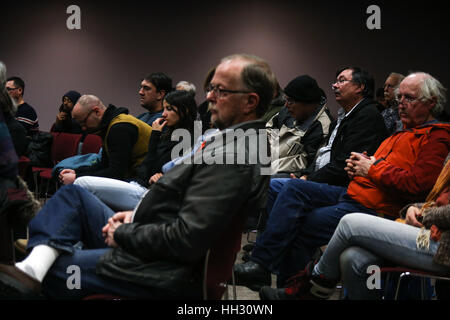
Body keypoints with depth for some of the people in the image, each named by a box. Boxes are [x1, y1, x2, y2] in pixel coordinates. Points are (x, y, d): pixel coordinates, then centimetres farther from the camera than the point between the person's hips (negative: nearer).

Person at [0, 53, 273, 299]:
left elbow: (187, 240, -28)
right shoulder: (245, 144, 10)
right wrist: (136, 216, 6)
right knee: (73, 194, 10)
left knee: (54, 268, -5)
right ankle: (33, 266, -6)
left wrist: (123, 234, -14)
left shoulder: (233, 158, -25)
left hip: (169, 275, -11)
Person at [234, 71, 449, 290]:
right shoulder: (404, 133, 23)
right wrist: (357, 167, 5)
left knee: (303, 225, -18)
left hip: (375, 210, -9)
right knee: (293, 188, -8)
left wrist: (372, 168, -11)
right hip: (352, 193, 9)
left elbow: (416, 184, -20)